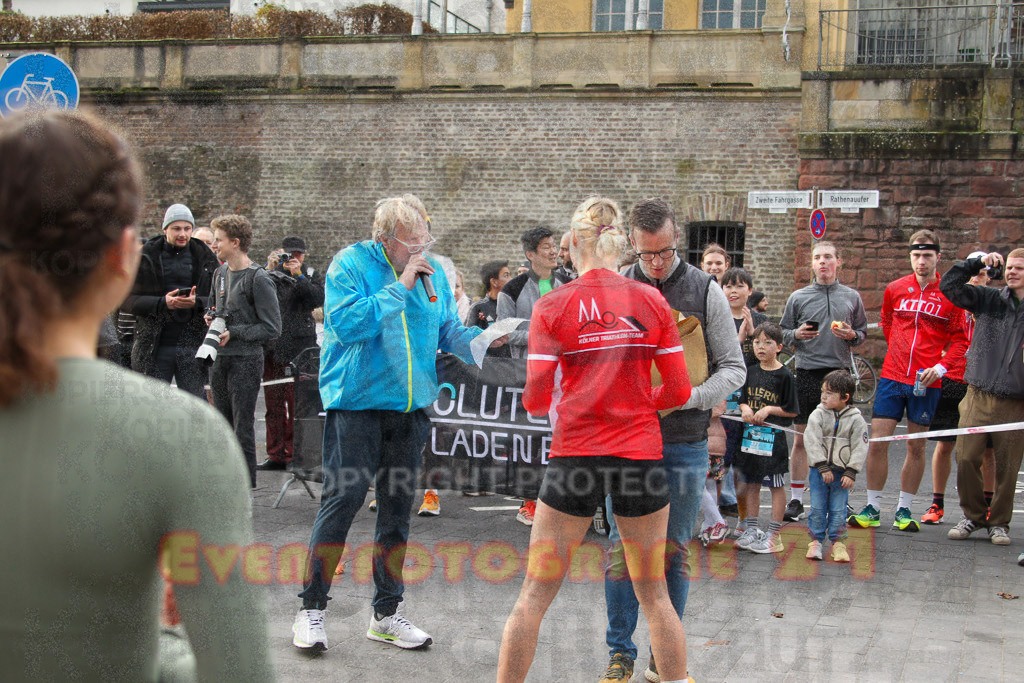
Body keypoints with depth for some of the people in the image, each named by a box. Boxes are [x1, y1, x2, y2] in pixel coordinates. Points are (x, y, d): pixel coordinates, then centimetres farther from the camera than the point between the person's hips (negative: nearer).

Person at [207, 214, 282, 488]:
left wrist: (234, 332, -14)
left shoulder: (258, 279, -10)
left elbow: (272, 329, -11)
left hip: (246, 361, -7)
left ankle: (246, 486, 2)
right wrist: (211, 318, 6)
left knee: (243, 428, -5)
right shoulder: (220, 273, 12)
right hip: (219, 360, 7)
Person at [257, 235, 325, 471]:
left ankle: (294, 453, 0)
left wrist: (299, 275, -12)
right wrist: (268, 270, -11)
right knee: (273, 403, 5)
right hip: (271, 347, 2)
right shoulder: (272, 273, 13)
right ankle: (276, 454, 12)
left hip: (298, 347, -2)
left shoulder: (312, 275, 10)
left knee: (296, 403, -6)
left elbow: (318, 299, -7)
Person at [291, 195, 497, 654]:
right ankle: (311, 609, 7)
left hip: (411, 405, 5)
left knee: (398, 508, 10)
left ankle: (386, 613, 22)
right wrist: (400, 287, -18)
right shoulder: (350, 263, -6)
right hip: (357, 403, -5)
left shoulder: (433, 272, 9)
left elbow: (448, 332, 12)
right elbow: (346, 323, -19)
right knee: (341, 500, -5)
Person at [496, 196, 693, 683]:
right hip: (641, 457, 2)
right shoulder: (652, 302, 1)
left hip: (575, 456, -1)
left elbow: (536, 401, -6)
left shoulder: (552, 306, -4)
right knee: (654, 594, 14)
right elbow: (678, 391, 2)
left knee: (535, 595, 8)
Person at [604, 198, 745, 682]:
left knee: (673, 551, 7)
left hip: (685, 444, 0)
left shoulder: (705, 291, 1)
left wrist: (687, 398, -15)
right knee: (622, 547, 2)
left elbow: (733, 368, 2)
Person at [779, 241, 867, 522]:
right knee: (801, 438, 1)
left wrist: (851, 335, -7)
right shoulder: (798, 297, 7)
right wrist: (797, 334, -11)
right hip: (807, 373, -1)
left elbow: (863, 332, 15)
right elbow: (783, 334, 10)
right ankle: (796, 499, 8)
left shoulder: (851, 297, 10)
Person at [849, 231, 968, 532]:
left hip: (926, 382, -1)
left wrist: (941, 366, -12)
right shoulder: (895, 289, 6)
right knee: (877, 442, -3)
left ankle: (904, 510, 17)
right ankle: (873, 509, 8)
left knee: (916, 446, 6)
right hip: (892, 377, 2)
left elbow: (960, 339, 2)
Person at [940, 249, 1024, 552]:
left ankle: (999, 522, 20)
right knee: (966, 457, -3)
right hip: (979, 396, 1)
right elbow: (948, 285, 4)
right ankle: (973, 515, 16)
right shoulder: (989, 300, 7)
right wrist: (978, 262, -4)